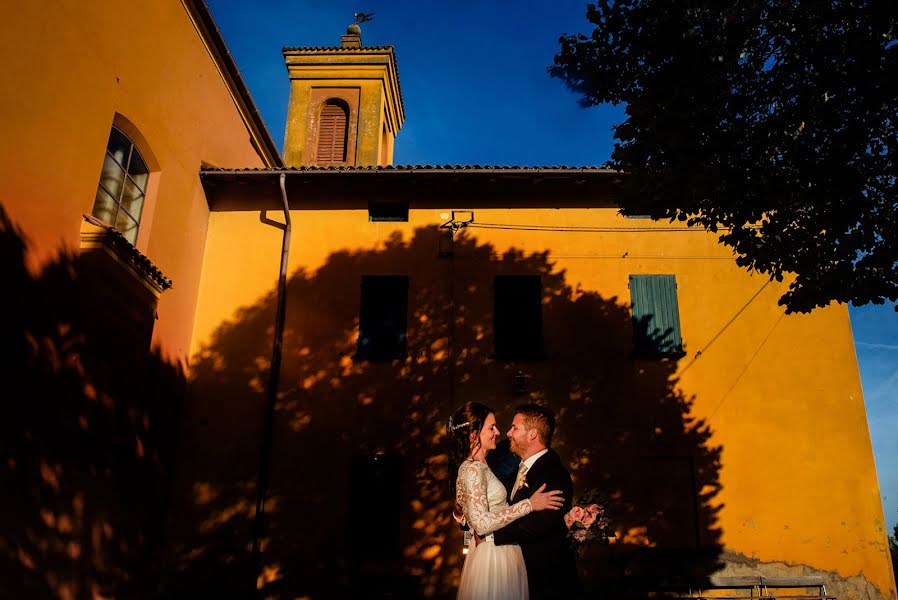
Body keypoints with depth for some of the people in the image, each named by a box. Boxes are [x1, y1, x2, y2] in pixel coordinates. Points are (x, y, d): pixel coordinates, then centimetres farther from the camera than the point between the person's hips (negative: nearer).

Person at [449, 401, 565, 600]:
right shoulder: (472, 470, -19)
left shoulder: (480, 466, 12)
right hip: (492, 555, -9)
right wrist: (529, 505, -22)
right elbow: (481, 524, -25)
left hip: (502, 552, 9)